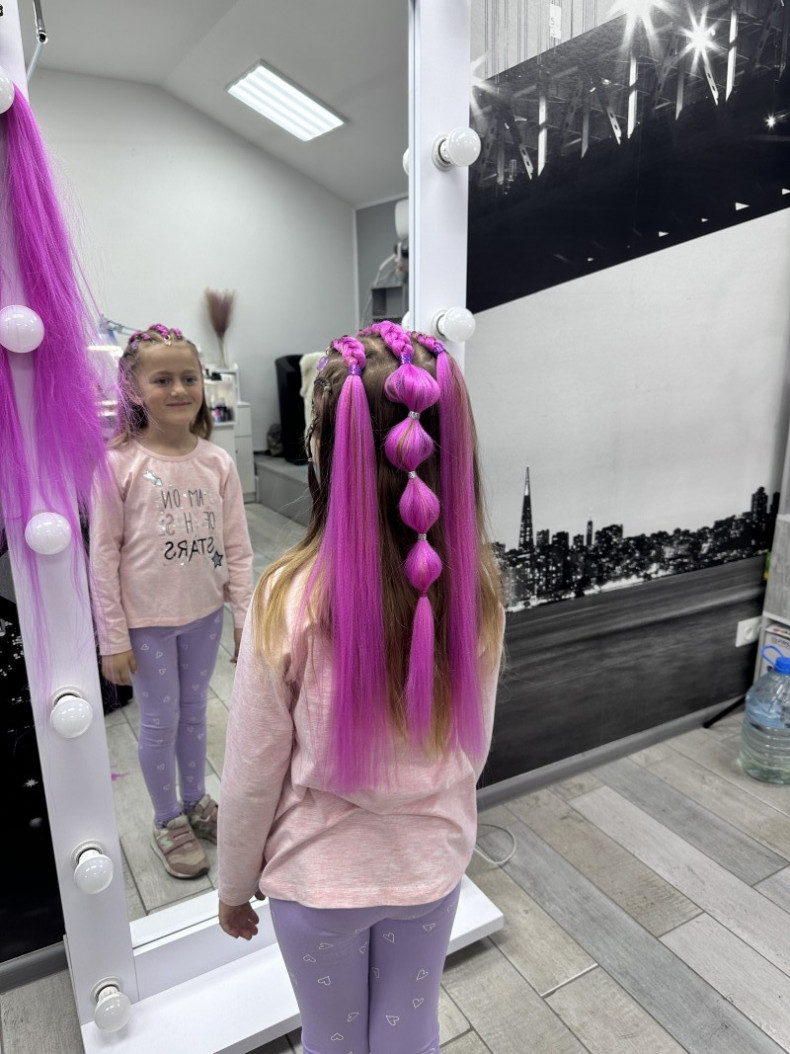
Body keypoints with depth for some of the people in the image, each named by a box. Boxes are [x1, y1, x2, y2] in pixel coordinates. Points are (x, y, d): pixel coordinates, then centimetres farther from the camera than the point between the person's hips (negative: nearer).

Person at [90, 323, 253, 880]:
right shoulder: (119, 463, -14)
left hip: (205, 614, 3)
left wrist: (246, 618, -1)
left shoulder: (218, 462, -6)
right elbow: (103, 557, -11)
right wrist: (113, 639, -9)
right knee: (161, 721, 12)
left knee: (194, 710, 20)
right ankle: (169, 822, 35)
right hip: (147, 621, -3)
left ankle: (196, 801, 43)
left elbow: (237, 549, -1)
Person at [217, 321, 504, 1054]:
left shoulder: (288, 601, -28)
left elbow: (253, 775, -16)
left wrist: (234, 887, 3)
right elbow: (473, 745, -3)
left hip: (319, 877, -2)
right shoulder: (476, 589, -17)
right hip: (432, 865, 3)